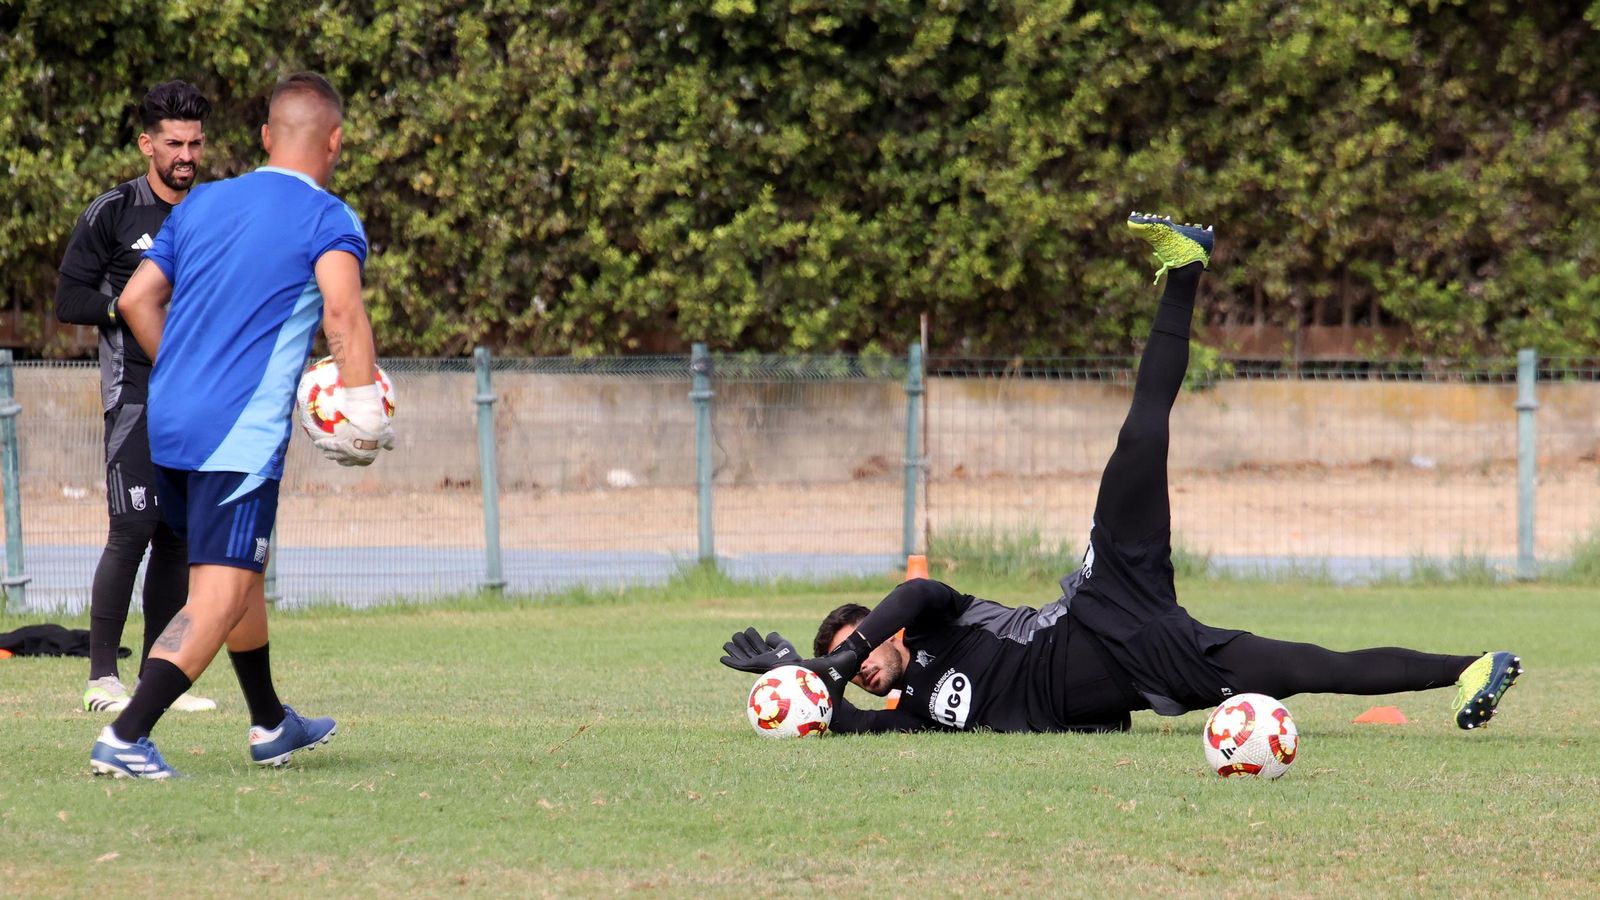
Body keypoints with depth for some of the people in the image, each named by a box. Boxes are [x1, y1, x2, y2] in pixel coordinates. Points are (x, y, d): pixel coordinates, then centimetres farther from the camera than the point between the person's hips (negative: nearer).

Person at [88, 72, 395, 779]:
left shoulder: (203, 204, 15)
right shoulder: (327, 219, -4)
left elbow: (136, 301, 18)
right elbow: (341, 309, -23)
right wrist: (364, 409, -22)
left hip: (167, 426, 8)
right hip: (240, 437, -8)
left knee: (241, 571, 25)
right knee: (219, 599, -9)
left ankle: (270, 726, 39)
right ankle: (124, 739, -22)